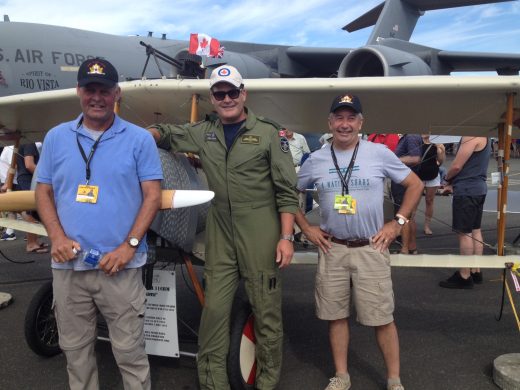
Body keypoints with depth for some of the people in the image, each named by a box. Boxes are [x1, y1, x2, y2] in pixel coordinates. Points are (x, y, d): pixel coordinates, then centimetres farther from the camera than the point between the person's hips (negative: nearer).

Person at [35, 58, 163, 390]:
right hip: (68, 264, 3)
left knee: (130, 351, 5)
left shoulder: (139, 139, 0)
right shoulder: (56, 138, 9)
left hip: (121, 265, -3)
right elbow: (43, 192, 10)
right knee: (75, 350, 17)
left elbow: (153, 196, -3)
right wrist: (57, 237, -6)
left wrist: (130, 245, -13)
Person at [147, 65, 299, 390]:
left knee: (267, 310, 6)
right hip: (220, 233, 4)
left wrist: (286, 236, -10)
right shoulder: (203, 133, 9)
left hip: (261, 234, -3)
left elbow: (287, 190, -4)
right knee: (215, 308, 6)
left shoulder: (268, 132, -2)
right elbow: (165, 133, 23)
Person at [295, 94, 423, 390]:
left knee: (382, 317, 3)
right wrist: (307, 228, 5)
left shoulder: (379, 153, -3)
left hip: (371, 248, -2)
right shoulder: (316, 160, 2)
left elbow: (415, 185, 5)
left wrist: (398, 223, -2)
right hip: (332, 249, 2)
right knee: (336, 315, 11)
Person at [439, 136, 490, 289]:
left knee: (464, 233, -4)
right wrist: (454, 181, 11)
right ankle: (476, 272, 22)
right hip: (477, 188, 10)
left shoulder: (471, 136, -18)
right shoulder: (483, 136, 14)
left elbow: (457, 166, -18)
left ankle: (464, 277, 3)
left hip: (467, 190, -10)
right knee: (475, 231, 14)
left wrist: (447, 178, 2)